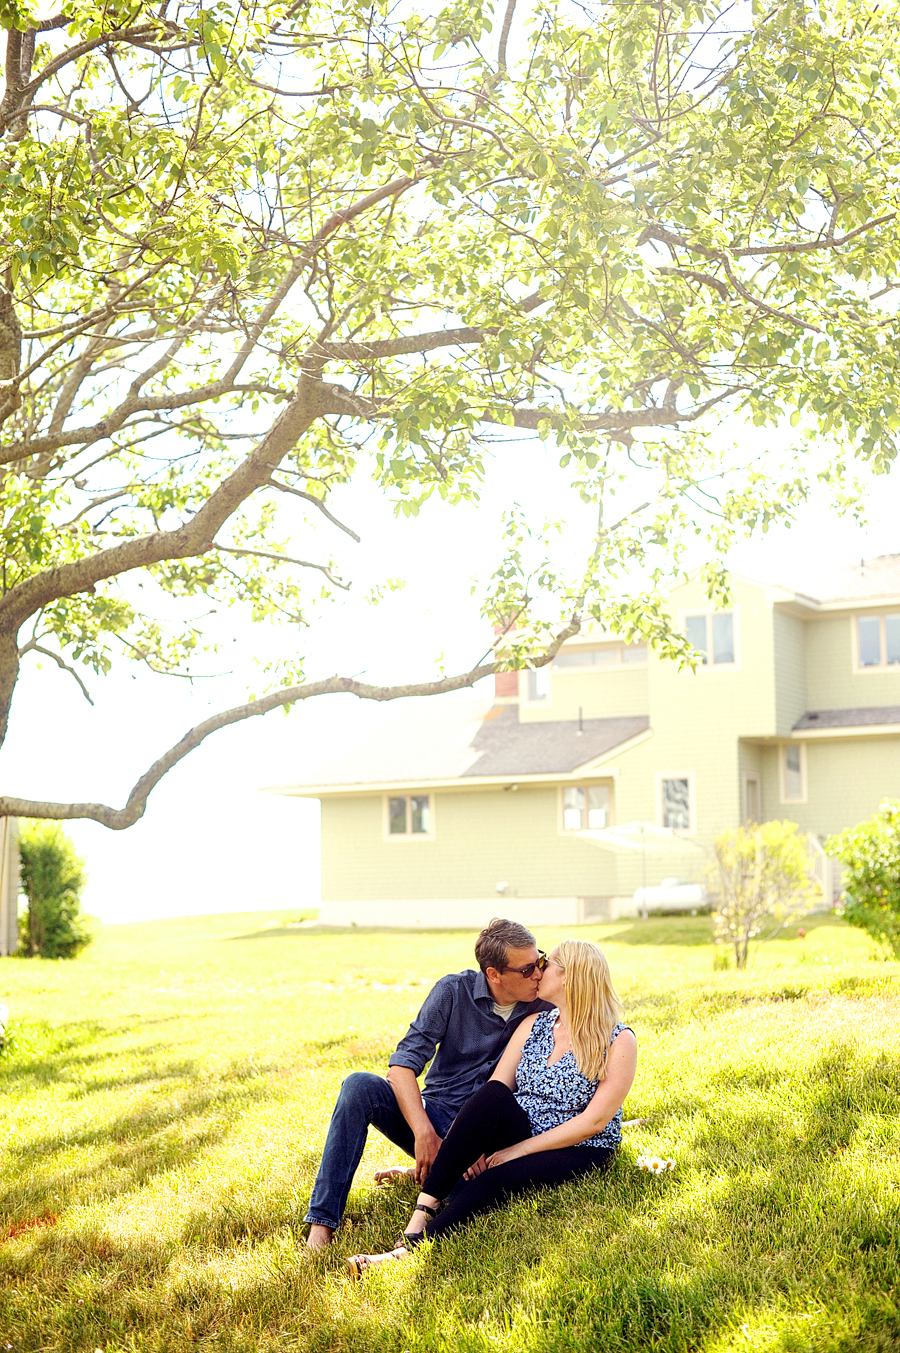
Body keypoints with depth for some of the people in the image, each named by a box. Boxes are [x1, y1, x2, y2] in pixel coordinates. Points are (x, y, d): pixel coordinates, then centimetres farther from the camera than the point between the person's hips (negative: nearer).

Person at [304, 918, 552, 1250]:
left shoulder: (546, 1006, -2)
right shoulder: (455, 991, -5)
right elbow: (403, 1063, -12)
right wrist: (424, 1133, -27)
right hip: (436, 1115, 1)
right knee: (359, 1086, -28)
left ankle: (420, 1172, -6)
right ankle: (322, 1222, -26)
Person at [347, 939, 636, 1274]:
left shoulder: (619, 1041, -6)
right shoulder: (534, 1024, 10)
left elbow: (594, 1121, -14)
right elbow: (495, 1093, 2)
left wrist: (518, 1151, -18)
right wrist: (474, 1147, -17)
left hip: (578, 1152, -4)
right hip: (519, 1133, 4)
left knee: (495, 1181, -35)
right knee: (493, 1096, -31)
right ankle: (424, 1208, -36)